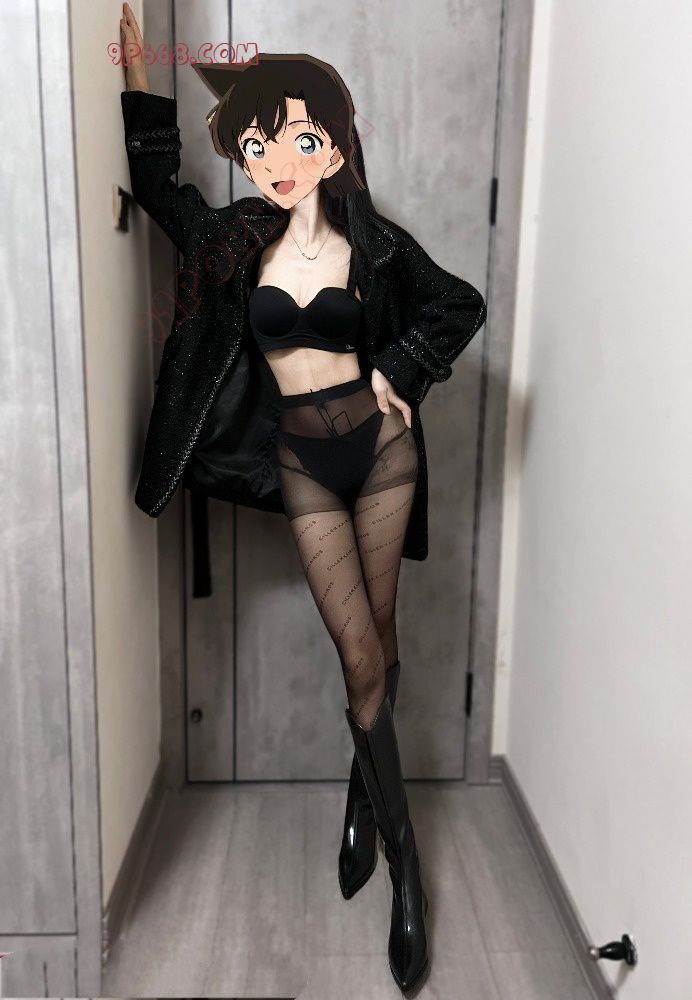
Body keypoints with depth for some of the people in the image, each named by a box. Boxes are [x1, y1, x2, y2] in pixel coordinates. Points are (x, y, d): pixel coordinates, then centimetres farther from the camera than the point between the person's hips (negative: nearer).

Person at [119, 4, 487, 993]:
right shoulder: (244, 242, 3)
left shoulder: (373, 242, 0)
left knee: (378, 638, 6)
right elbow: (156, 179, 15)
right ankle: (405, 869, 11)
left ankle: (363, 800, 31)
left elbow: (464, 306, 9)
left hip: (380, 446, 0)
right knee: (361, 658, -3)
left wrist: (400, 376, 2)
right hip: (304, 462, 0)